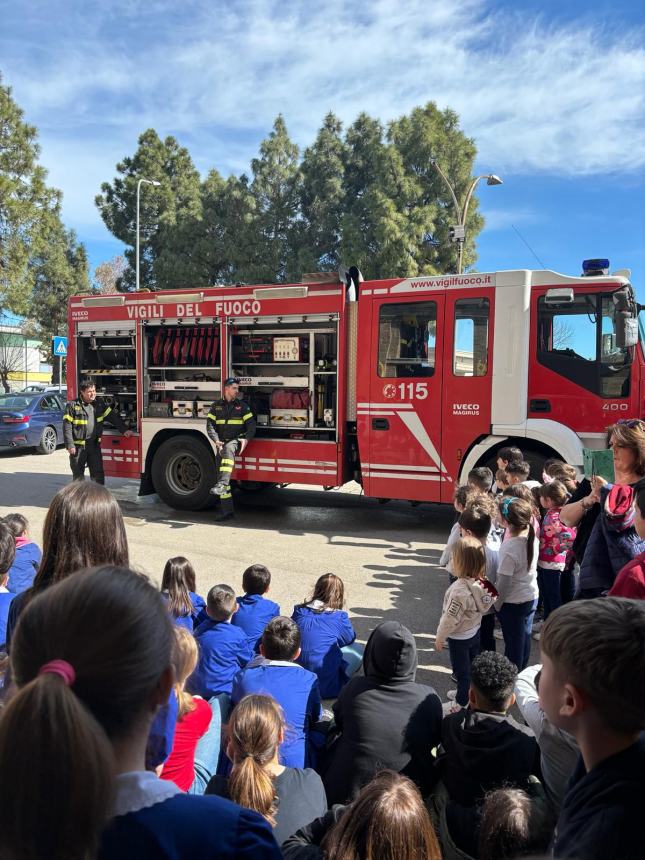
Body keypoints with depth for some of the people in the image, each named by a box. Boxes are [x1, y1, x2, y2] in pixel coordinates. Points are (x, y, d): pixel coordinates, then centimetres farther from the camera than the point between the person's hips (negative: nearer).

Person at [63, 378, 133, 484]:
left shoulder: (100, 405, 8)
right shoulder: (73, 405, -6)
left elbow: (113, 416, 10)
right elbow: (67, 427, -8)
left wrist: (124, 430, 1)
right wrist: (70, 445, -12)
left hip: (94, 445, 4)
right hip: (78, 446, -4)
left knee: (98, 472, 5)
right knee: (78, 473, 7)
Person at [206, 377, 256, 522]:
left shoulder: (242, 406, 7)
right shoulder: (216, 406, 10)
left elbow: (251, 424, 1)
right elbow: (210, 425, 1)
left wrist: (246, 439, -16)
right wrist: (216, 441, -15)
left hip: (236, 440, -3)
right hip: (222, 443, 3)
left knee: (228, 449, -39)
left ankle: (222, 485, -50)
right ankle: (227, 511, 1)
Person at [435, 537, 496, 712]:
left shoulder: (460, 590, -36)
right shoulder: (482, 582, -13)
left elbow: (450, 619, -27)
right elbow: (482, 608, 0)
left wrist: (439, 638, -11)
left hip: (459, 637, -7)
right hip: (474, 631, 7)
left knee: (461, 671, 12)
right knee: (472, 666, 24)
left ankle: (463, 703, 28)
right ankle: (467, 692, 45)